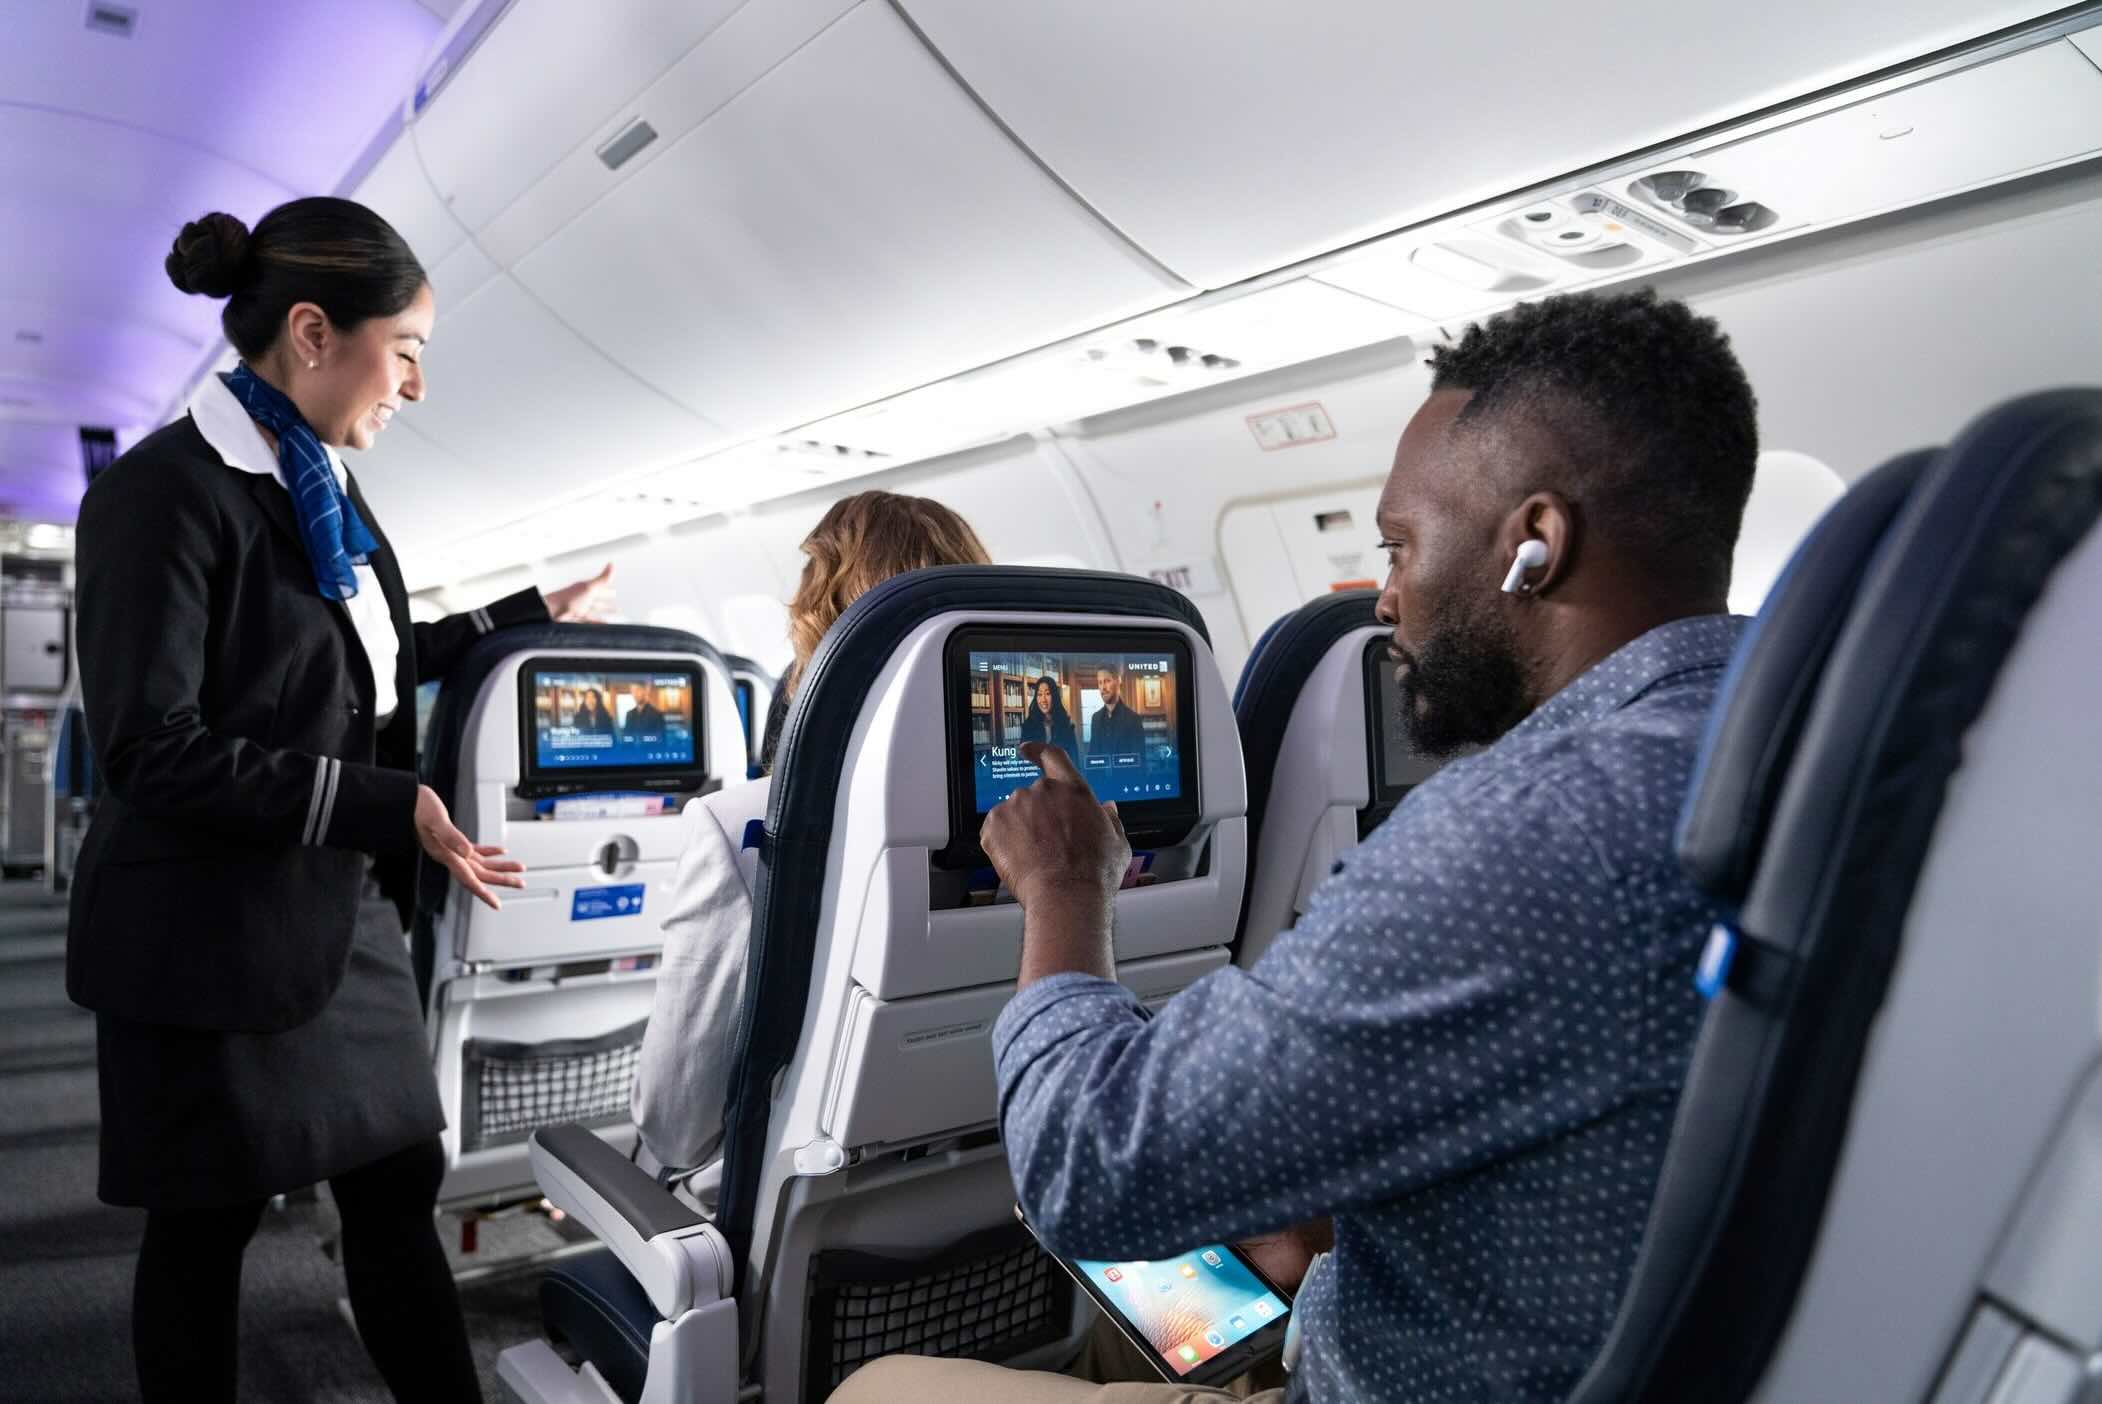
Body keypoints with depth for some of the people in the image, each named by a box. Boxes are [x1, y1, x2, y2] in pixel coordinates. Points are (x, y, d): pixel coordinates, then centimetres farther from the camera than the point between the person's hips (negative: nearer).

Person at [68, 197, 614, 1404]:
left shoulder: (325, 490, 10)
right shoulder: (169, 489, -16)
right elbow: (152, 749, -21)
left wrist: (529, 617, 21)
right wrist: (390, 807, -25)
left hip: (350, 918, 8)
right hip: (218, 938, -7)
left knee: (402, 1189, 12)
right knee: (206, 1229, 12)